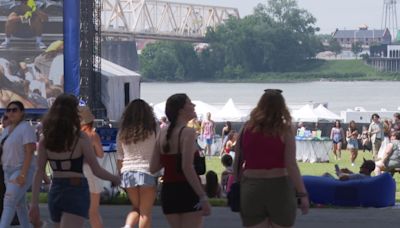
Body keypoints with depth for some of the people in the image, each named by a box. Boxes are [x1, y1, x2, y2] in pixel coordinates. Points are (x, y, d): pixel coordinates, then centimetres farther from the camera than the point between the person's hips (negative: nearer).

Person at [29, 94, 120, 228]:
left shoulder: (45, 140, 0)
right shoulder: (81, 139, -11)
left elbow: (39, 172, -1)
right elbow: (97, 170, -7)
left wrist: (34, 203, 1)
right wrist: (115, 179, 11)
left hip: (55, 191, 5)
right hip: (77, 191, -5)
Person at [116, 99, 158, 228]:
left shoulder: (123, 133, 8)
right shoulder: (152, 130, -3)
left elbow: (119, 159, 10)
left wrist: (121, 175, 19)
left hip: (127, 172, 4)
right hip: (147, 171, -4)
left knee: (136, 208, 18)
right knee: (145, 212, 2)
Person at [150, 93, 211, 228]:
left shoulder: (163, 133, 9)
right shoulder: (187, 132, -12)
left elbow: (153, 168, 9)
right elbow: (187, 168, -22)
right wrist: (203, 197, -22)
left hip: (168, 191, 7)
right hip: (187, 192, -7)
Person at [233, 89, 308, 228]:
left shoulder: (247, 128, 3)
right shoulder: (284, 130, -5)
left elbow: (237, 163, 5)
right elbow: (291, 165, -12)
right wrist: (302, 194, -11)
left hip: (251, 188, 2)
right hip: (279, 187, -2)